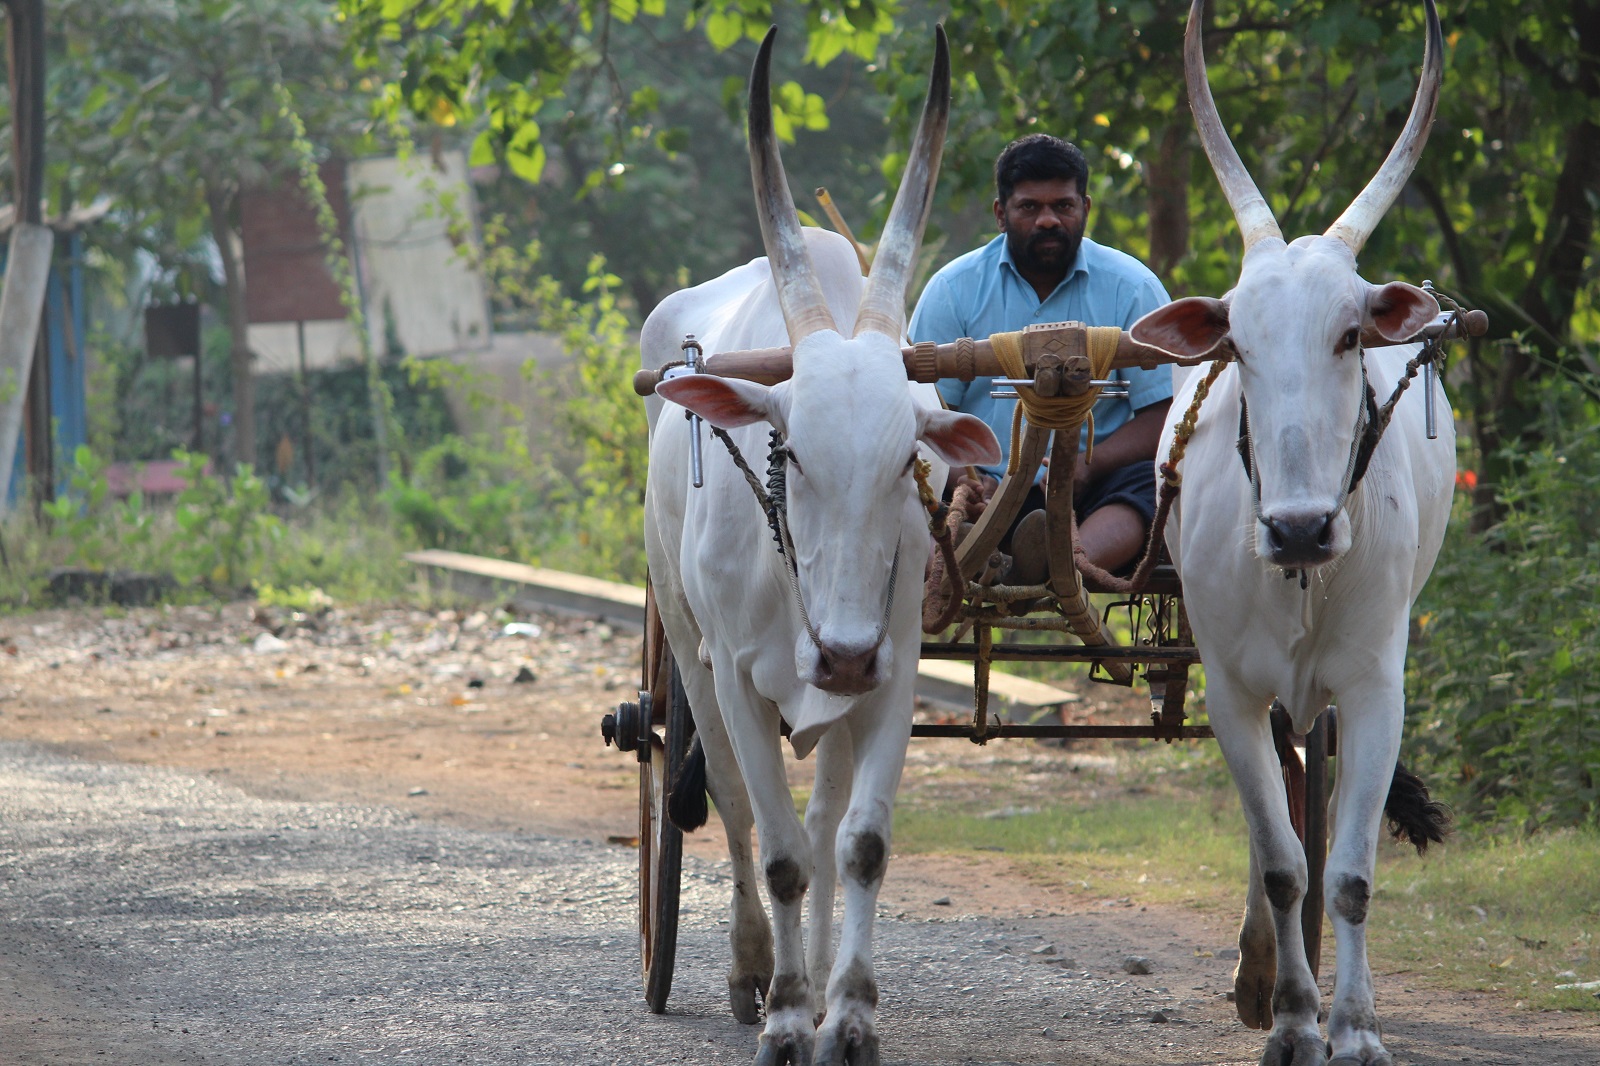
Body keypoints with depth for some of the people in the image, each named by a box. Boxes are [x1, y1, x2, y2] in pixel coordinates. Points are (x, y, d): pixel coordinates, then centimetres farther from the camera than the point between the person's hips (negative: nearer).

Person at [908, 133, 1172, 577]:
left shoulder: (1132, 287, 6)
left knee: (1157, 483, -32)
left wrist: (1087, 467, -18)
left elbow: (1163, 415, 1)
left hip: (1092, 496, -1)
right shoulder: (954, 288, 7)